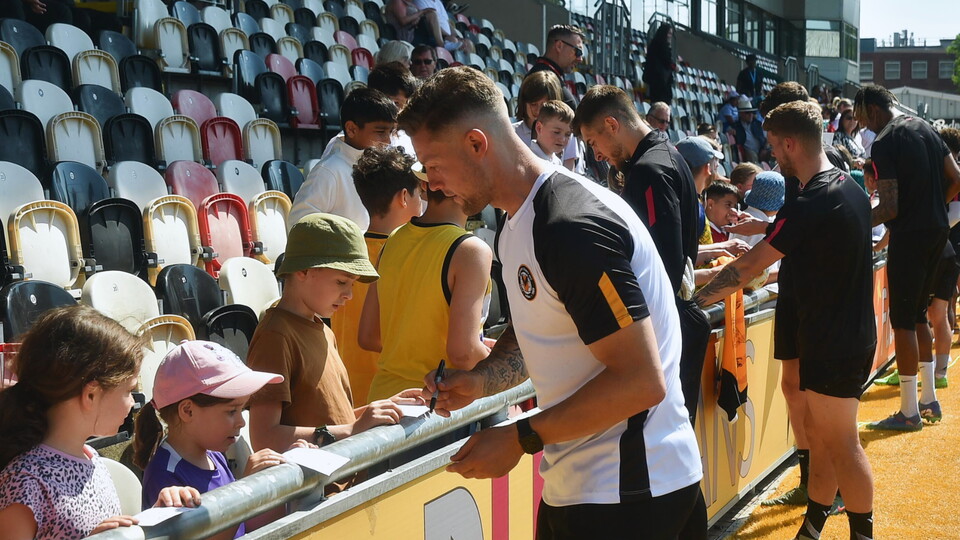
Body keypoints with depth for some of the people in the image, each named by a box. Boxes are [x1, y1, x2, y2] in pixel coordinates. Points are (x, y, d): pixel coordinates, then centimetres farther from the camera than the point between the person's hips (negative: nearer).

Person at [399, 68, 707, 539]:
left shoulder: (572, 227, -23)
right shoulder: (517, 225, 8)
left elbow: (641, 382, -26)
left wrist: (521, 439, -19)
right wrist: (479, 381, 0)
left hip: (627, 495, -9)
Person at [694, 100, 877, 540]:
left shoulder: (809, 205, -23)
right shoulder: (850, 187, 6)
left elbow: (747, 269, -21)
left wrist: (695, 301, -12)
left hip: (832, 342, -9)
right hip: (852, 332, 9)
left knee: (841, 445, 4)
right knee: (819, 433, 16)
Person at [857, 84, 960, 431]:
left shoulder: (884, 144, -16)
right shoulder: (925, 128, 10)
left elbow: (889, 208, -20)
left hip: (909, 234, -9)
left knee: (903, 321, -1)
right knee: (918, 314, 18)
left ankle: (909, 412, 4)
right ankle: (929, 401, 24)